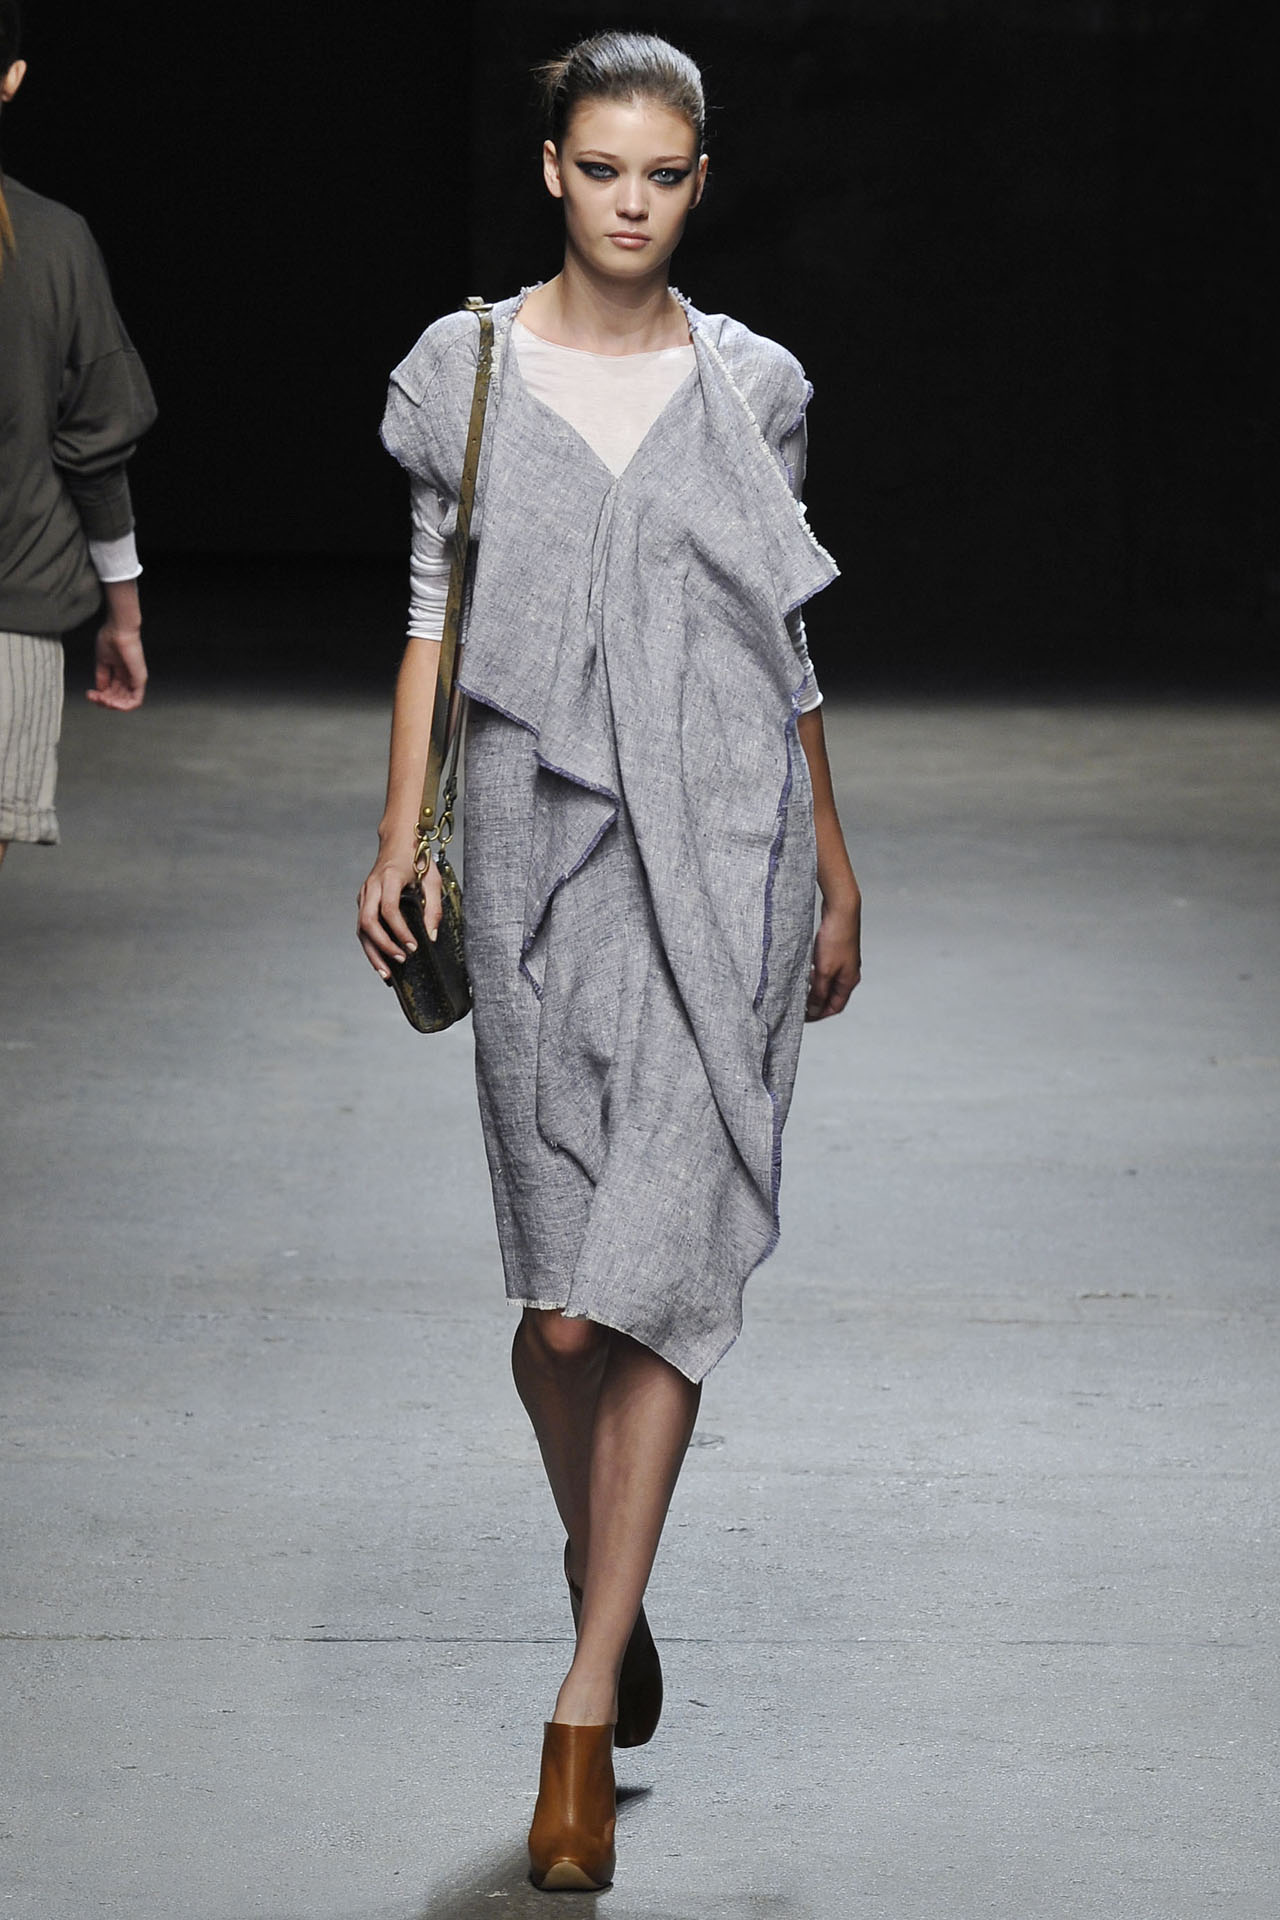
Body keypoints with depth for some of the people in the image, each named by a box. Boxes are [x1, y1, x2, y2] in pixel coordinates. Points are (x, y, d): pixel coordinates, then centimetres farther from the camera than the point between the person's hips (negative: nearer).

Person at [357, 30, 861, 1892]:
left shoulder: (747, 387, 6)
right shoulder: (469, 372, 5)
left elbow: (788, 640, 12)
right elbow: (434, 616, 7)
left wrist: (837, 877, 14)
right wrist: (401, 837, -2)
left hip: (719, 849, 0)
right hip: (542, 844, 0)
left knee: (656, 1270, -8)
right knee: (565, 1291, 2)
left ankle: (587, 1711, -5)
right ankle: (606, 1570, 31)